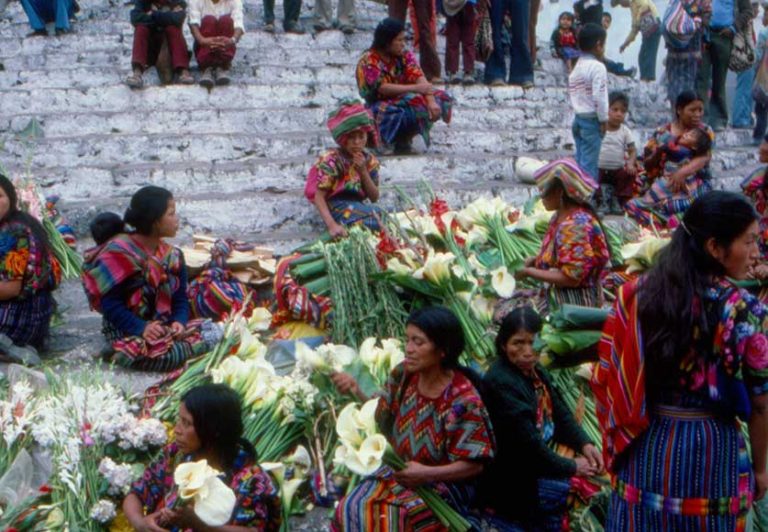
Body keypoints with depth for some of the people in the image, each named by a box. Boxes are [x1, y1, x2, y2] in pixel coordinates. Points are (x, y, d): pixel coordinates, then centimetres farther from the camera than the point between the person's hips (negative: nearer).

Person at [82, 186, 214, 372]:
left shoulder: (172, 256, 9)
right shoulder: (119, 254, -11)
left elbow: (180, 298, 7)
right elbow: (110, 303, -15)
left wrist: (179, 322, -15)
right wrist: (140, 328, -25)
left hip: (165, 327, 5)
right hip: (128, 332, -5)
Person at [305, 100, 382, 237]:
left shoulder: (369, 160, 8)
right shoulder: (332, 160, -9)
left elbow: (374, 197, 5)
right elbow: (319, 196, -14)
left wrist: (363, 171, -9)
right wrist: (332, 225, -27)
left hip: (359, 206, 6)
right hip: (339, 208, -6)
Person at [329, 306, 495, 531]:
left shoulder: (463, 400, -21)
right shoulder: (404, 375, -4)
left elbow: (474, 464, -16)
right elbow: (380, 416, 5)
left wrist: (426, 473, -27)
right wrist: (356, 392, -12)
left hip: (441, 483, -5)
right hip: (400, 471, 5)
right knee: (350, 509, -16)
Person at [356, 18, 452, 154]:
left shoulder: (404, 56, 1)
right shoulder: (369, 61, -14)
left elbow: (420, 78, -12)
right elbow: (382, 88, -25)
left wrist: (431, 101, -30)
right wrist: (415, 88, -32)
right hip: (380, 105, -6)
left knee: (440, 98, -14)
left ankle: (403, 139, -9)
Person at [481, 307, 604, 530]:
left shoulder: (535, 370, 5)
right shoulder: (499, 383, -23)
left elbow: (561, 413, 11)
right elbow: (527, 443, -24)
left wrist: (584, 444, -7)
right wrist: (571, 467, -14)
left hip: (541, 461, 9)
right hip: (511, 483, -9)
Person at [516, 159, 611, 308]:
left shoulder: (575, 227, -24)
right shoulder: (562, 215, 3)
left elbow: (570, 278, -24)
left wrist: (529, 272, -18)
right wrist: (535, 260, 1)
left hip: (573, 303, -9)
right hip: (558, 293, 9)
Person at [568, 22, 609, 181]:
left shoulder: (576, 68, 13)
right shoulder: (597, 67, -13)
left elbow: (572, 96, 13)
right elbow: (599, 96, -19)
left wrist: (578, 111, 16)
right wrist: (604, 119, -12)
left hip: (578, 118, 8)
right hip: (592, 120, -8)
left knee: (580, 161, 11)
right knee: (589, 164, -6)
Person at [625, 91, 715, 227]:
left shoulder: (705, 132, 7)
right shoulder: (662, 133, 10)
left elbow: (704, 157, -11)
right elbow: (648, 166, 12)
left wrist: (682, 172, -29)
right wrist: (659, 152, -10)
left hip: (695, 184, -3)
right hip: (663, 184, 3)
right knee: (633, 205, -27)